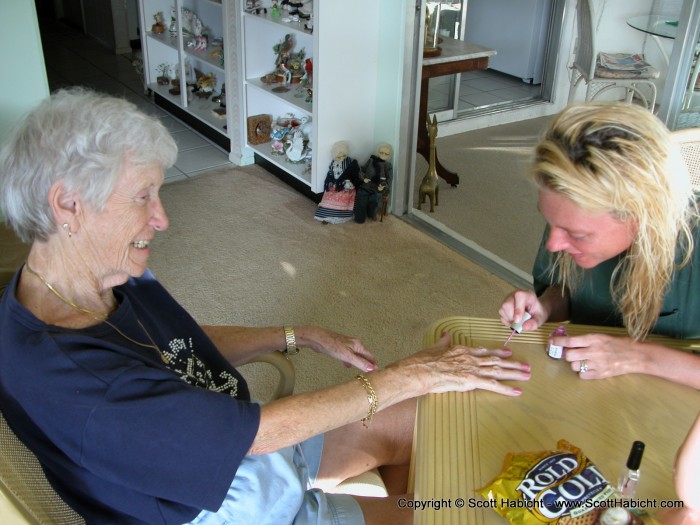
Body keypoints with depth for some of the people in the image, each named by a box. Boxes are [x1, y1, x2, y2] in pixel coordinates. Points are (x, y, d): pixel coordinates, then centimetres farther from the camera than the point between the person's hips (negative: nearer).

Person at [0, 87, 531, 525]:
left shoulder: (114, 279, -8)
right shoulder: (67, 377, -35)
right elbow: (260, 431, -32)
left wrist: (304, 337, 3)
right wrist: (411, 375, -24)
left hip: (240, 444, 8)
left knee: (420, 420, 9)